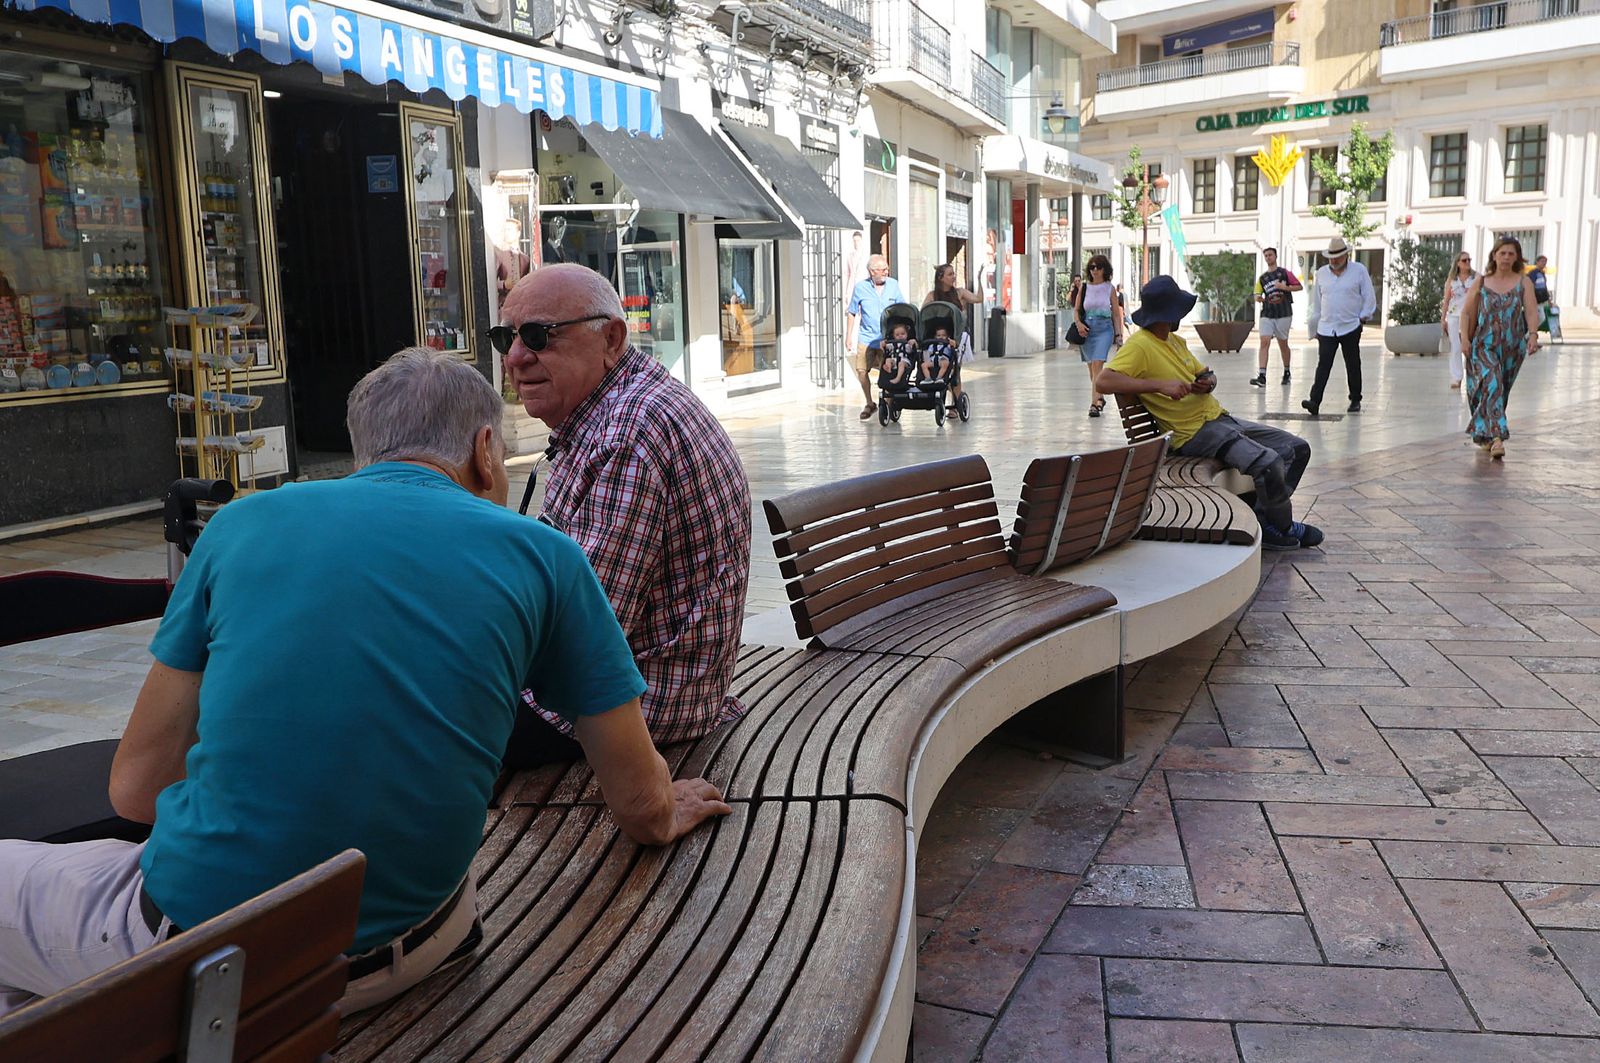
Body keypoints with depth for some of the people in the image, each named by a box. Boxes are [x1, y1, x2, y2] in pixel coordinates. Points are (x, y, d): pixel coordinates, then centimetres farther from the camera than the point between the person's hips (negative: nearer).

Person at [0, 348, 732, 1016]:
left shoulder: (243, 522, 0)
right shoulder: (542, 555, -3)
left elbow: (135, 786, 6)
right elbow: (641, 805, 3)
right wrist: (663, 816, 25)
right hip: (397, 954, 1)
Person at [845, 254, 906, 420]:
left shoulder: (893, 285, 2)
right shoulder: (861, 288, -2)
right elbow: (852, 313, 6)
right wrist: (848, 337, 4)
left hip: (889, 338, 0)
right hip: (867, 337, 0)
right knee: (861, 370, -6)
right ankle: (870, 404, 13)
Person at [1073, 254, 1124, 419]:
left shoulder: (1110, 288, 3)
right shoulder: (1083, 288, 6)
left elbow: (1116, 314, 6)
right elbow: (1076, 309, 11)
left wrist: (1119, 335, 3)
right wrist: (1079, 323, -10)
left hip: (1104, 329, -3)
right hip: (1086, 329, 3)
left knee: (1097, 365, -17)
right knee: (1091, 367, 12)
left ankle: (1094, 404, -22)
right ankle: (1100, 397, 33)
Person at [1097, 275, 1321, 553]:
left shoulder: (1175, 341, 16)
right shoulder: (1140, 346, -13)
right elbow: (1105, 380, -27)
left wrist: (1208, 382, -1)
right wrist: (1160, 385, -30)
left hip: (1219, 417, 10)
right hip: (1194, 433, -10)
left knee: (1298, 448, 7)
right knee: (1268, 462, -28)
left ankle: (1265, 518, 8)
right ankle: (1281, 528, -2)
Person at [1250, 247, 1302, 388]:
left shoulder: (1285, 273, 3)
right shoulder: (1262, 278, 14)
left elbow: (1300, 287, 2)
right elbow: (1257, 295, 15)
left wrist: (1284, 287, -14)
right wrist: (1259, 298, -9)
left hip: (1283, 314, -2)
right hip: (1267, 314, 2)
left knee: (1283, 344, 8)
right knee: (1264, 342, -13)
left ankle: (1286, 373, 27)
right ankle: (1261, 376, -21)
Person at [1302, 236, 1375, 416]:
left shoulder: (1359, 270, 1)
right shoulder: (1321, 273, 9)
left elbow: (1369, 298, 4)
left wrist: (1362, 317, -2)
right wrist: (1316, 323, 16)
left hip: (1351, 328, -2)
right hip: (1326, 329, 2)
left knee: (1353, 366, 8)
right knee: (1323, 366, -10)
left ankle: (1355, 401, 20)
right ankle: (1314, 402, -19)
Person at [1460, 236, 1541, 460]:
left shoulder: (1523, 283, 5)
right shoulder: (1481, 282, 4)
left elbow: (1531, 312, -5)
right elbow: (1466, 312, 4)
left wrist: (1533, 335, -21)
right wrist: (1465, 338, -8)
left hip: (1512, 347, 2)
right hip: (1483, 346, -2)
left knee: (1501, 390, 10)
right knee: (1491, 385, -18)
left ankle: (1484, 436, 24)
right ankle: (1496, 437, -24)